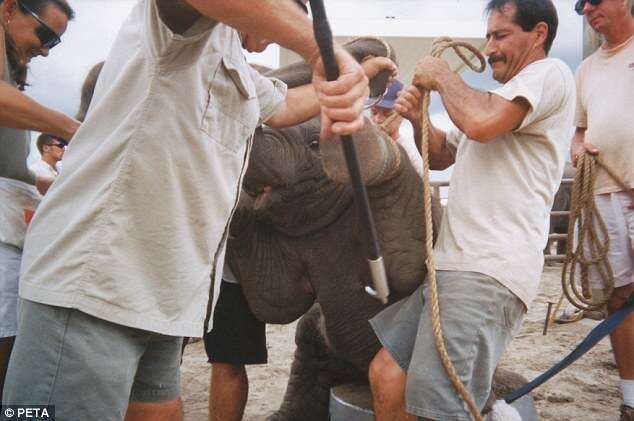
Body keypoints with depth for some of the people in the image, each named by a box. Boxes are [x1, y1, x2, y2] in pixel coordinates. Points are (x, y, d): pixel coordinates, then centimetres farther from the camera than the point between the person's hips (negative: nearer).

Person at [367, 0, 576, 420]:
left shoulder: (550, 73, 0)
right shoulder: (500, 98, 30)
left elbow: (480, 122, -20)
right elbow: (443, 156, 32)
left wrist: (441, 75, -1)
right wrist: (419, 116, 13)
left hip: (487, 273, -9)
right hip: (450, 265, 9)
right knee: (387, 375, 1)